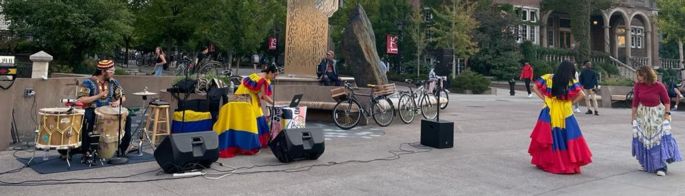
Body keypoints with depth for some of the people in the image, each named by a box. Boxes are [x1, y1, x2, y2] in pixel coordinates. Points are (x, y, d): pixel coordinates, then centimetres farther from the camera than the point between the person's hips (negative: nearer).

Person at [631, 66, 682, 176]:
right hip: (643, 114, 3)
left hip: (657, 114, -3)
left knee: (659, 139, -8)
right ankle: (647, 164, 23)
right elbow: (635, 102, -2)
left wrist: (667, 113, -13)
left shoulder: (659, 86, -14)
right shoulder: (638, 86, -8)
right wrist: (633, 116, 0)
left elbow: (667, 101, -3)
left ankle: (661, 167, -4)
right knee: (644, 139, 7)